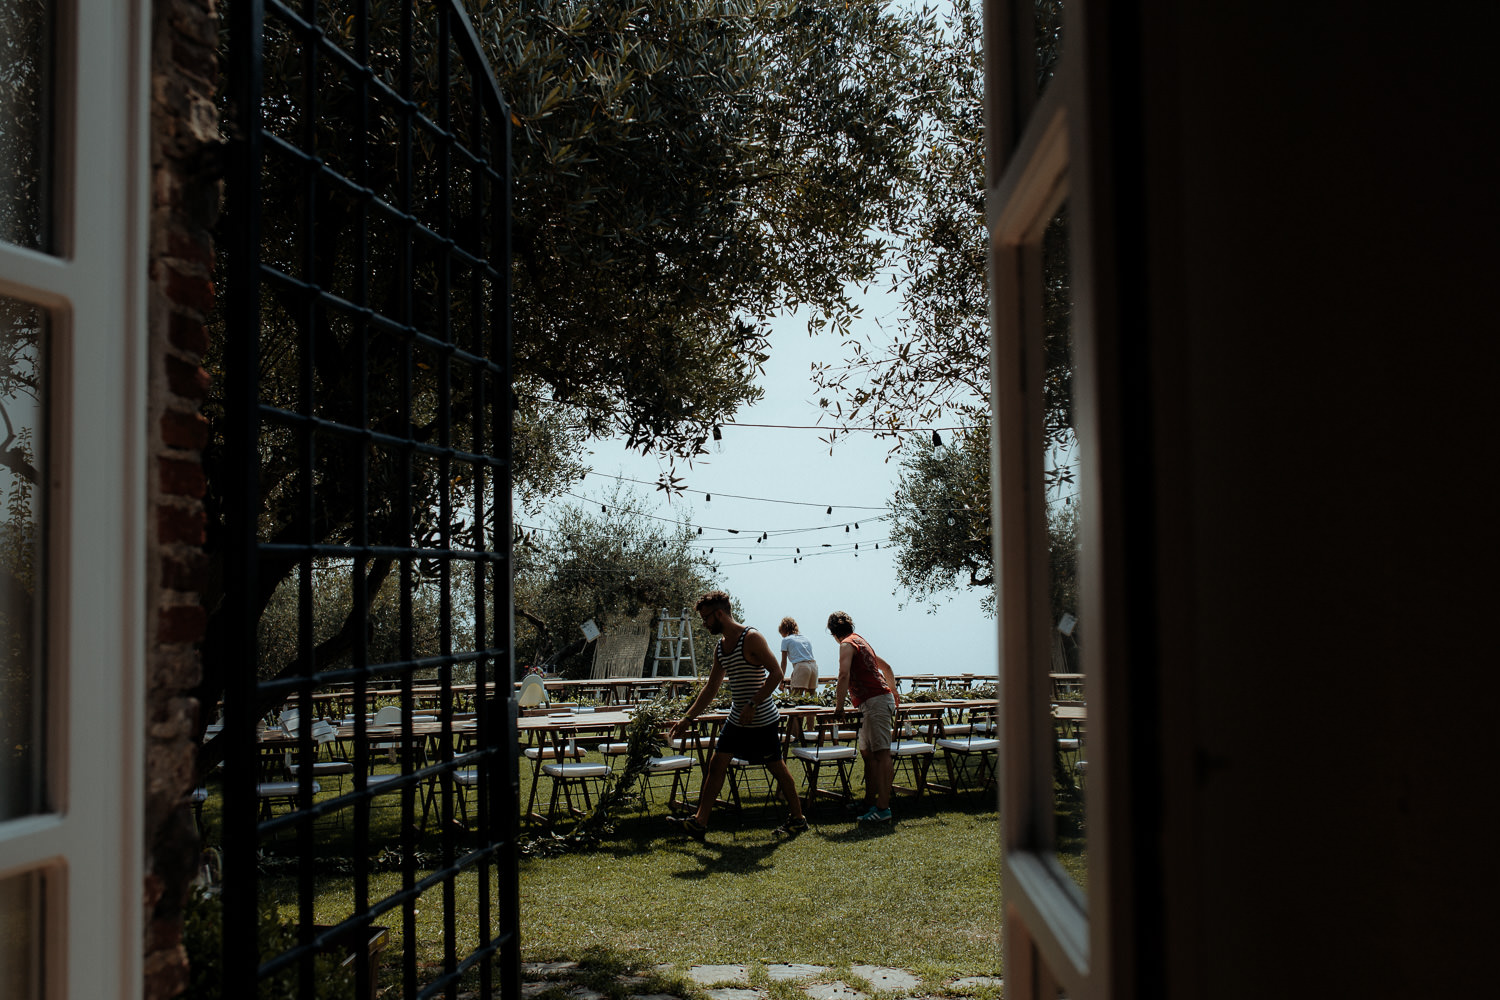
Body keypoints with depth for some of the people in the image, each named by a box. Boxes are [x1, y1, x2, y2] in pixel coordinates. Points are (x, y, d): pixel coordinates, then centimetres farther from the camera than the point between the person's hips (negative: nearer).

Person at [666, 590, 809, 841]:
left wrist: (753, 705, -24)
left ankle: (798, 819, 18)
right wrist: (687, 719, 15)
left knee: (777, 768, 3)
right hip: (737, 719, 8)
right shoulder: (720, 647, 9)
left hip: (763, 721, -8)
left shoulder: (751, 638, -15)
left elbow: (776, 673, -19)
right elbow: (711, 687, 17)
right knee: (716, 764, 4)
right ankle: (699, 822, 6)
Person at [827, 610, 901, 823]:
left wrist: (839, 707, -16)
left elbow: (844, 675, -20)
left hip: (875, 702, -10)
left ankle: (883, 808, -14)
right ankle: (870, 802, 16)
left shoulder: (847, 644, -6)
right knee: (867, 752, 13)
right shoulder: (861, 641, 22)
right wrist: (893, 692, 47)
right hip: (883, 698, 10)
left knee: (881, 753, -12)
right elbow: (886, 667, 33)